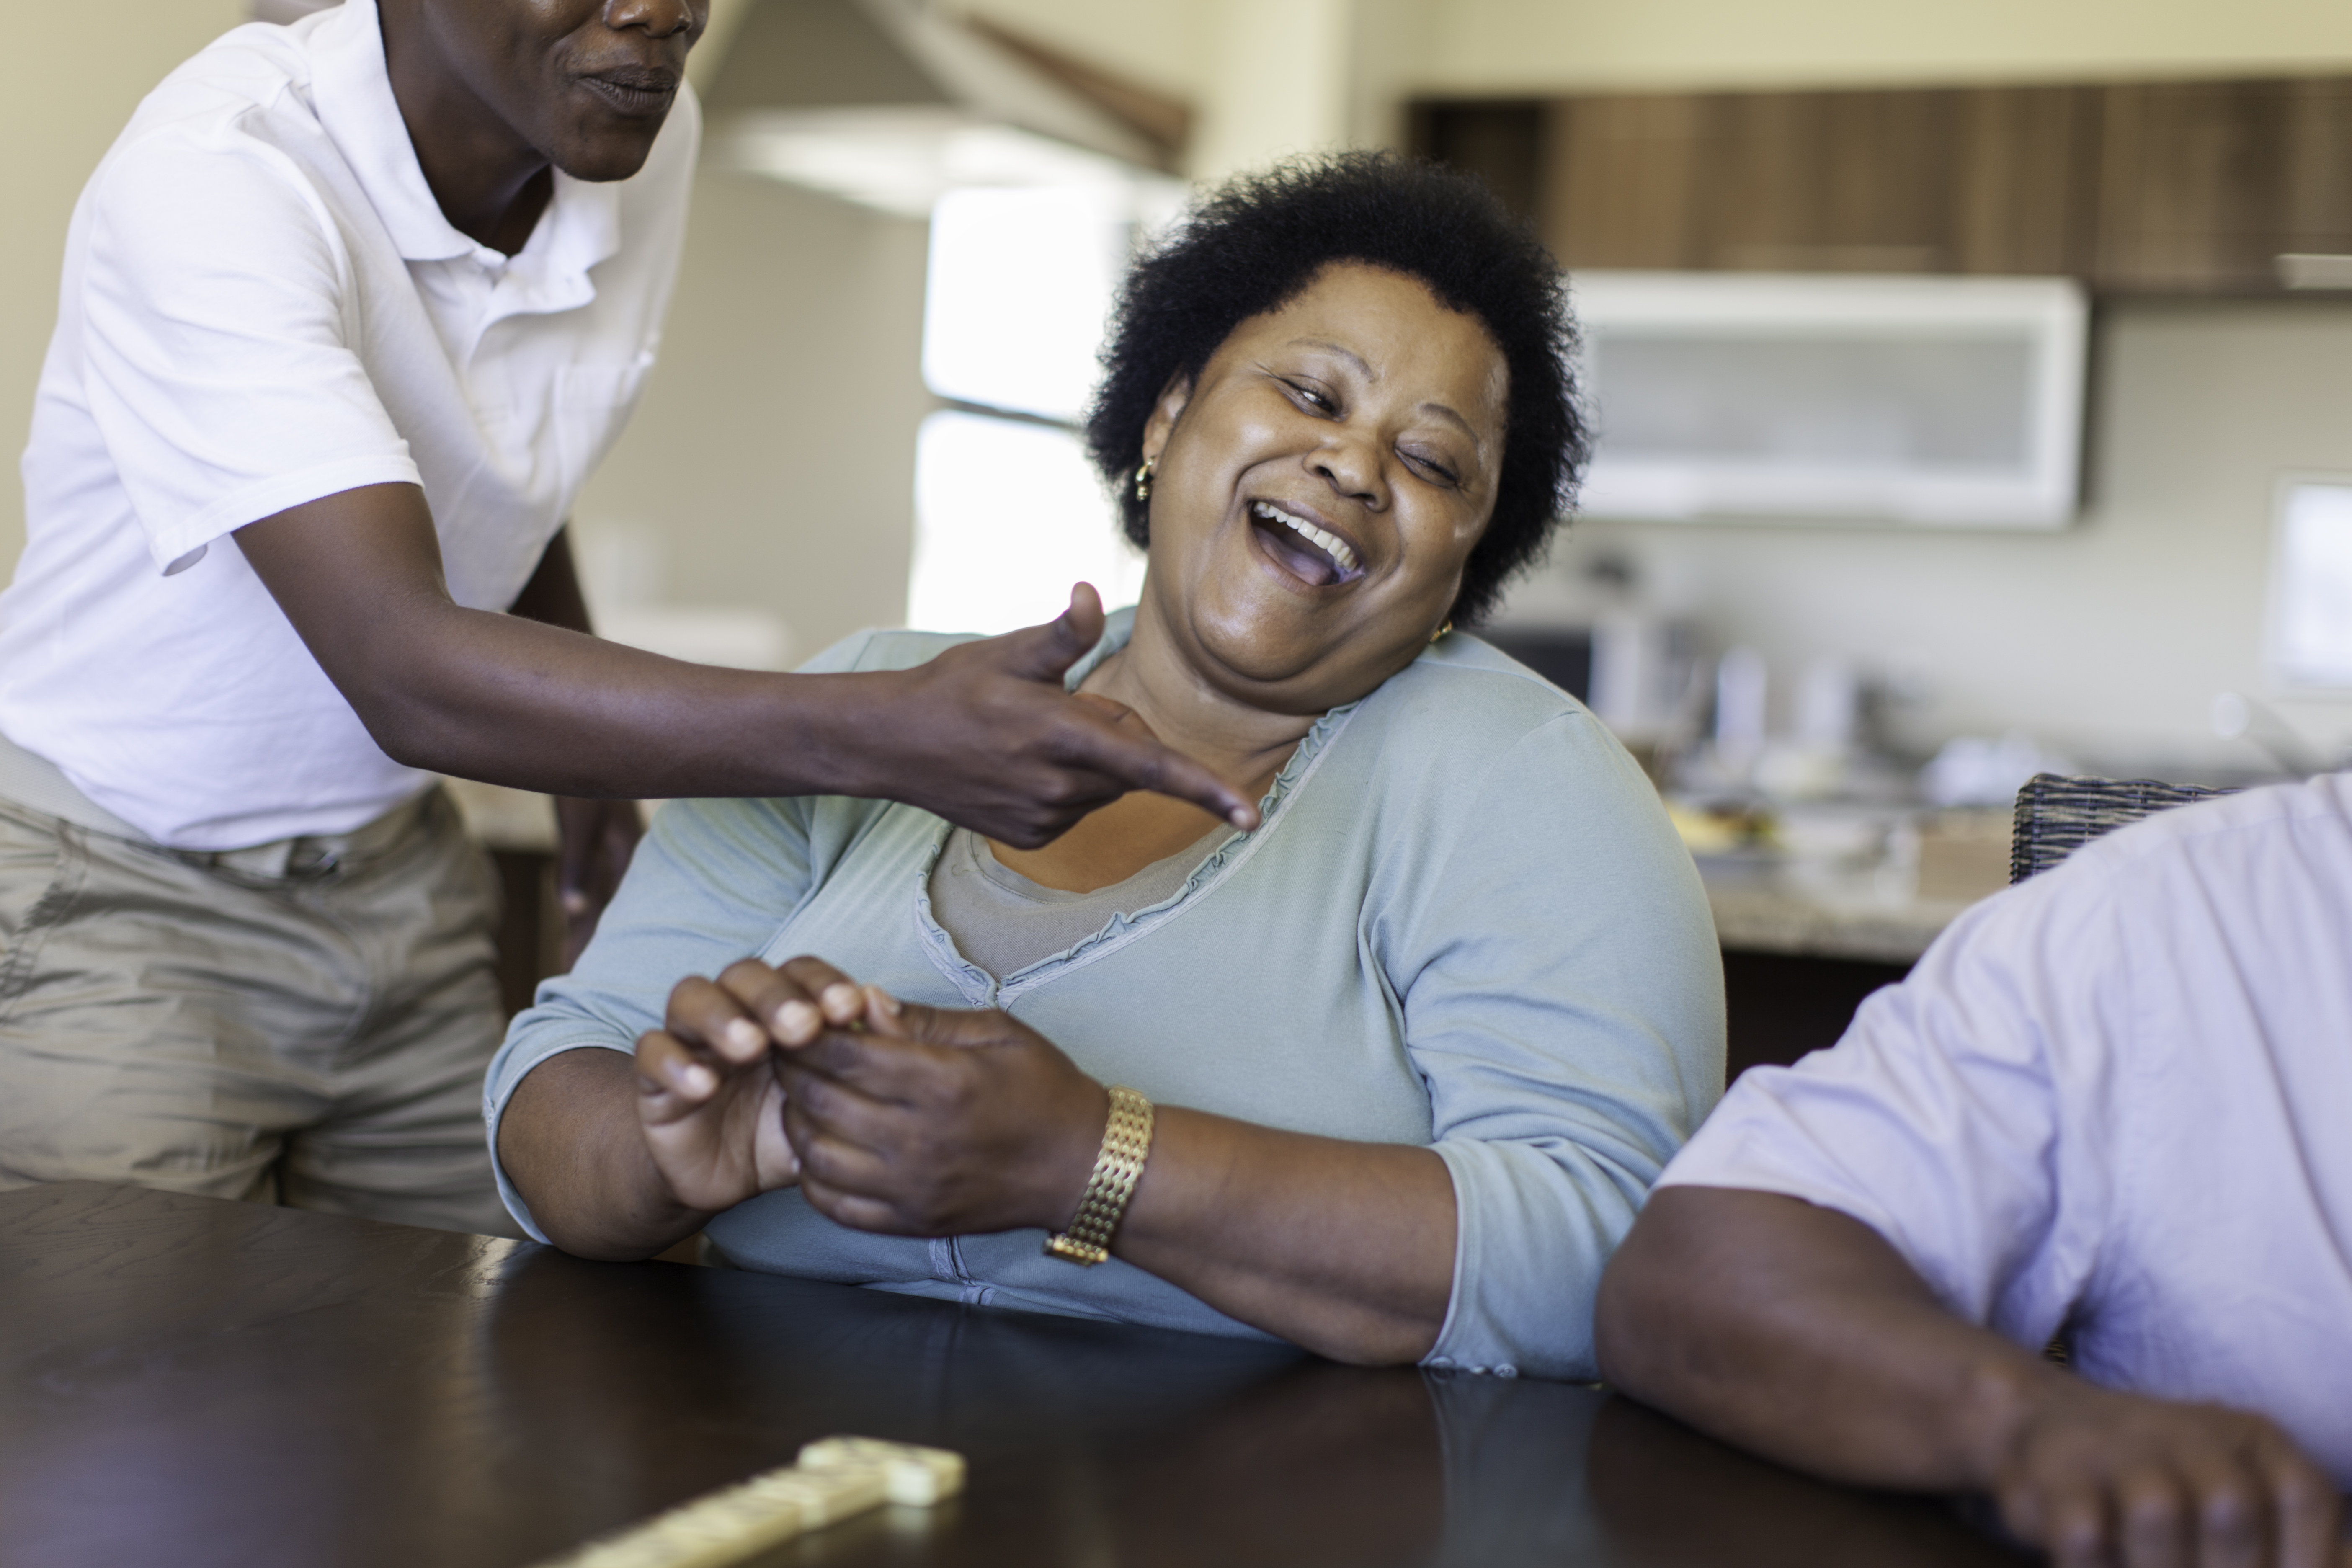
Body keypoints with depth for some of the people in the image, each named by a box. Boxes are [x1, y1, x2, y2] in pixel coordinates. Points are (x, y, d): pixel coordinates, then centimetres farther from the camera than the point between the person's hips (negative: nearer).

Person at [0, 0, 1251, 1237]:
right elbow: (405, 675, -38)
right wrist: (884, 734, -48)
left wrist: (594, 768, 10)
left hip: (396, 878, 6)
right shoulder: (213, 174, -27)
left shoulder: (645, 134, -5)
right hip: (115, 890, -5)